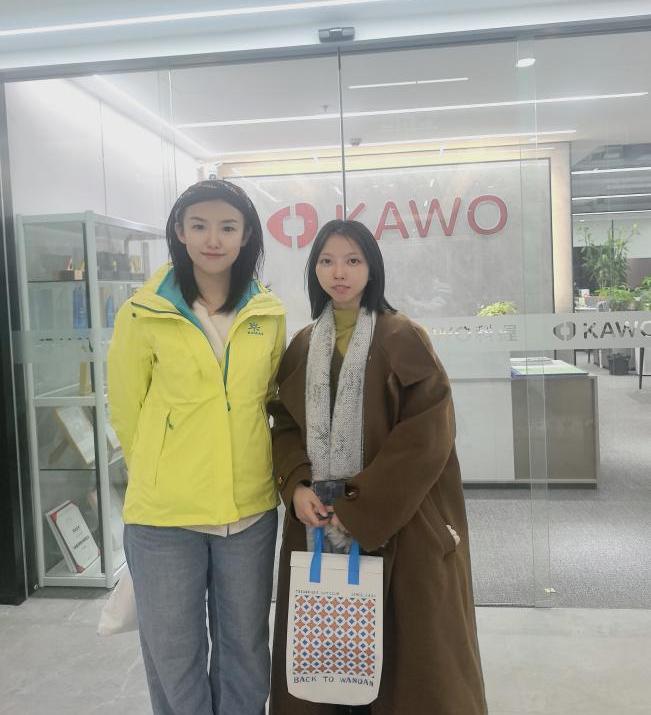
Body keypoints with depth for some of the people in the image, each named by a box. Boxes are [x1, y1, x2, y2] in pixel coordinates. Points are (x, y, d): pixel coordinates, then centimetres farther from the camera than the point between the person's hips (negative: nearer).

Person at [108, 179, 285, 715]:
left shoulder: (269, 314, 0)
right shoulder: (142, 315, -8)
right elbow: (126, 411, 3)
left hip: (250, 507, 2)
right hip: (164, 512, -2)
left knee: (246, 647, 18)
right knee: (174, 653, 14)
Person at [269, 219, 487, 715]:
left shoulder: (404, 339, -6)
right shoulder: (302, 347, 9)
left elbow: (427, 435, -13)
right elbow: (286, 425, 9)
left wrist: (360, 506, -17)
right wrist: (297, 488, -10)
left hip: (398, 523, -4)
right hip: (319, 522, 4)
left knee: (404, 651, 6)